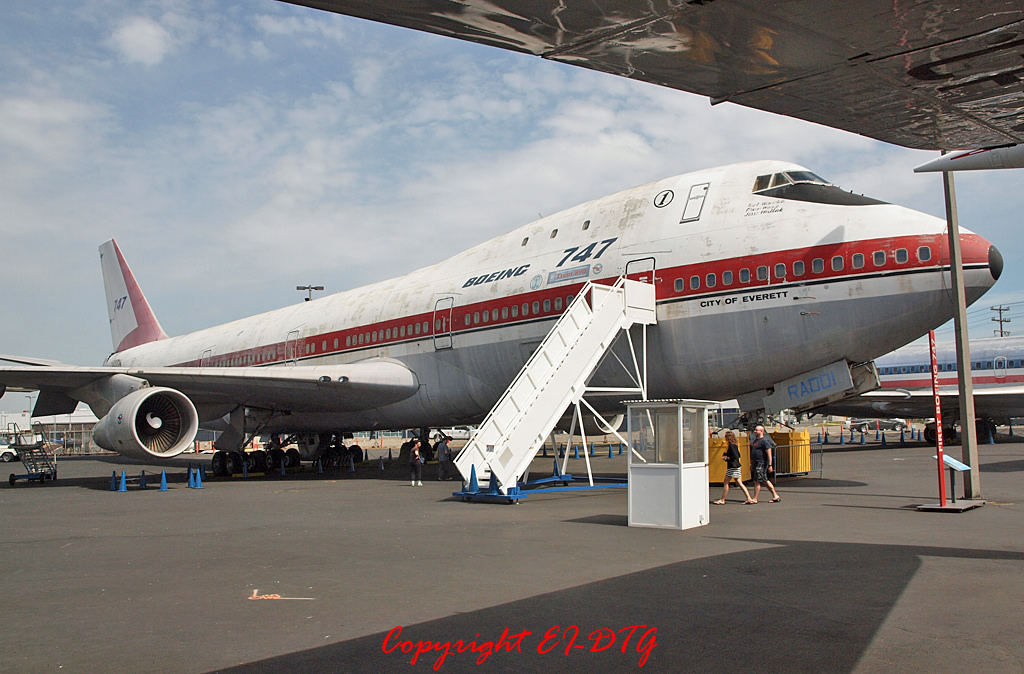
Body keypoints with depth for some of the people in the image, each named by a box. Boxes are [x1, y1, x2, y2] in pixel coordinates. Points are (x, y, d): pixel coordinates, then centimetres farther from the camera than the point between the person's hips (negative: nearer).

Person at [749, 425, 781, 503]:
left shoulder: (764, 441, -12)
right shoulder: (756, 441, 17)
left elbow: (769, 454, -17)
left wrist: (770, 465, -21)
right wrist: (752, 464, 24)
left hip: (762, 464, -10)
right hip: (756, 464, 10)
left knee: (757, 481, -8)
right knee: (765, 481, 12)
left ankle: (754, 499, -5)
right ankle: (776, 496, 19)